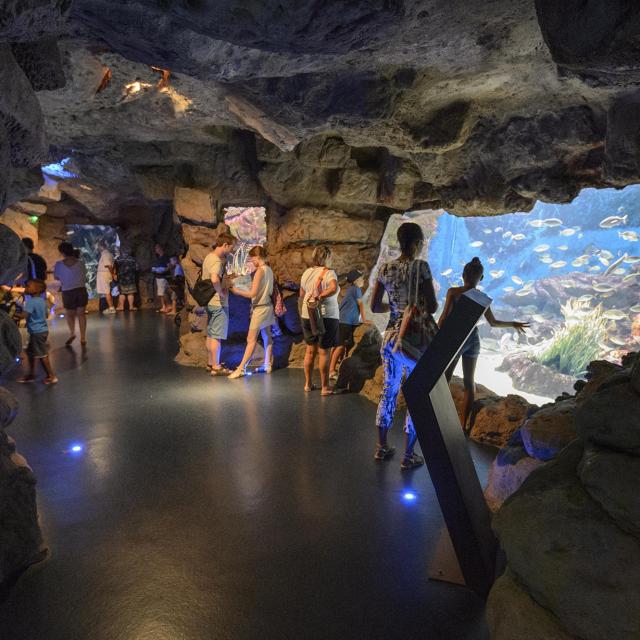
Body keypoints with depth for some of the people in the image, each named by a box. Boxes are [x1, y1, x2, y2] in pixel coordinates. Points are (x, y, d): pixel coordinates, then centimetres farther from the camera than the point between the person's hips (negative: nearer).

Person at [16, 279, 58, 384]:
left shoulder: (31, 301, -19)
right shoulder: (42, 301, 9)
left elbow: (24, 315, -28)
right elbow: (46, 315, 19)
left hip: (37, 332, -10)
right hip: (42, 330, 10)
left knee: (42, 354, -2)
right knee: (30, 352, 20)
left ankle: (52, 376, 3)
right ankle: (31, 374, 30)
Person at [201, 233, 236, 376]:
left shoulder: (209, 257, 10)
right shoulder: (217, 261, -20)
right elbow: (214, 279, -39)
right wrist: (221, 292, -23)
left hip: (209, 302, 10)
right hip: (218, 303, -10)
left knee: (210, 334, 16)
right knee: (217, 336, -2)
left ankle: (210, 363, 27)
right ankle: (216, 367, 5)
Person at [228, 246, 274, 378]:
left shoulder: (260, 270, -17)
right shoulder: (269, 270, 7)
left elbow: (252, 294, -19)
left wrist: (236, 291, -11)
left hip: (260, 308, -9)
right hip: (268, 306, 9)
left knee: (251, 339, -7)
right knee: (267, 336, 13)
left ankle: (241, 368, -5)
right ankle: (267, 365, 21)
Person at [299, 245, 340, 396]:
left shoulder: (306, 273, 7)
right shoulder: (329, 273, -11)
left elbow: (301, 295, 15)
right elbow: (334, 288, -32)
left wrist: (302, 314, 25)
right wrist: (320, 296, -27)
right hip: (327, 316, -5)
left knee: (310, 350, 15)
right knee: (324, 352, 2)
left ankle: (308, 383, 24)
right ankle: (325, 387, 9)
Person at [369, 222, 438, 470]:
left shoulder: (385, 268, 3)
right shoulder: (421, 267, -13)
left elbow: (374, 306, 7)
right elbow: (432, 307, -14)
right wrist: (420, 305, 8)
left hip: (391, 336, 6)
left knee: (388, 390, 17)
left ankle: (382, 447, 28)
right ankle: (408, 456, 16)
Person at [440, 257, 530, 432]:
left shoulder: (453, 292, -9)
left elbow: (444, 317, -13)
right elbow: (493, 322, 8)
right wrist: (513, 324, 24)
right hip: (473, 340, 4)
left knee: (444, 380, 1)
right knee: (469, 382, 11)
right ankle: (464, 424, 16)